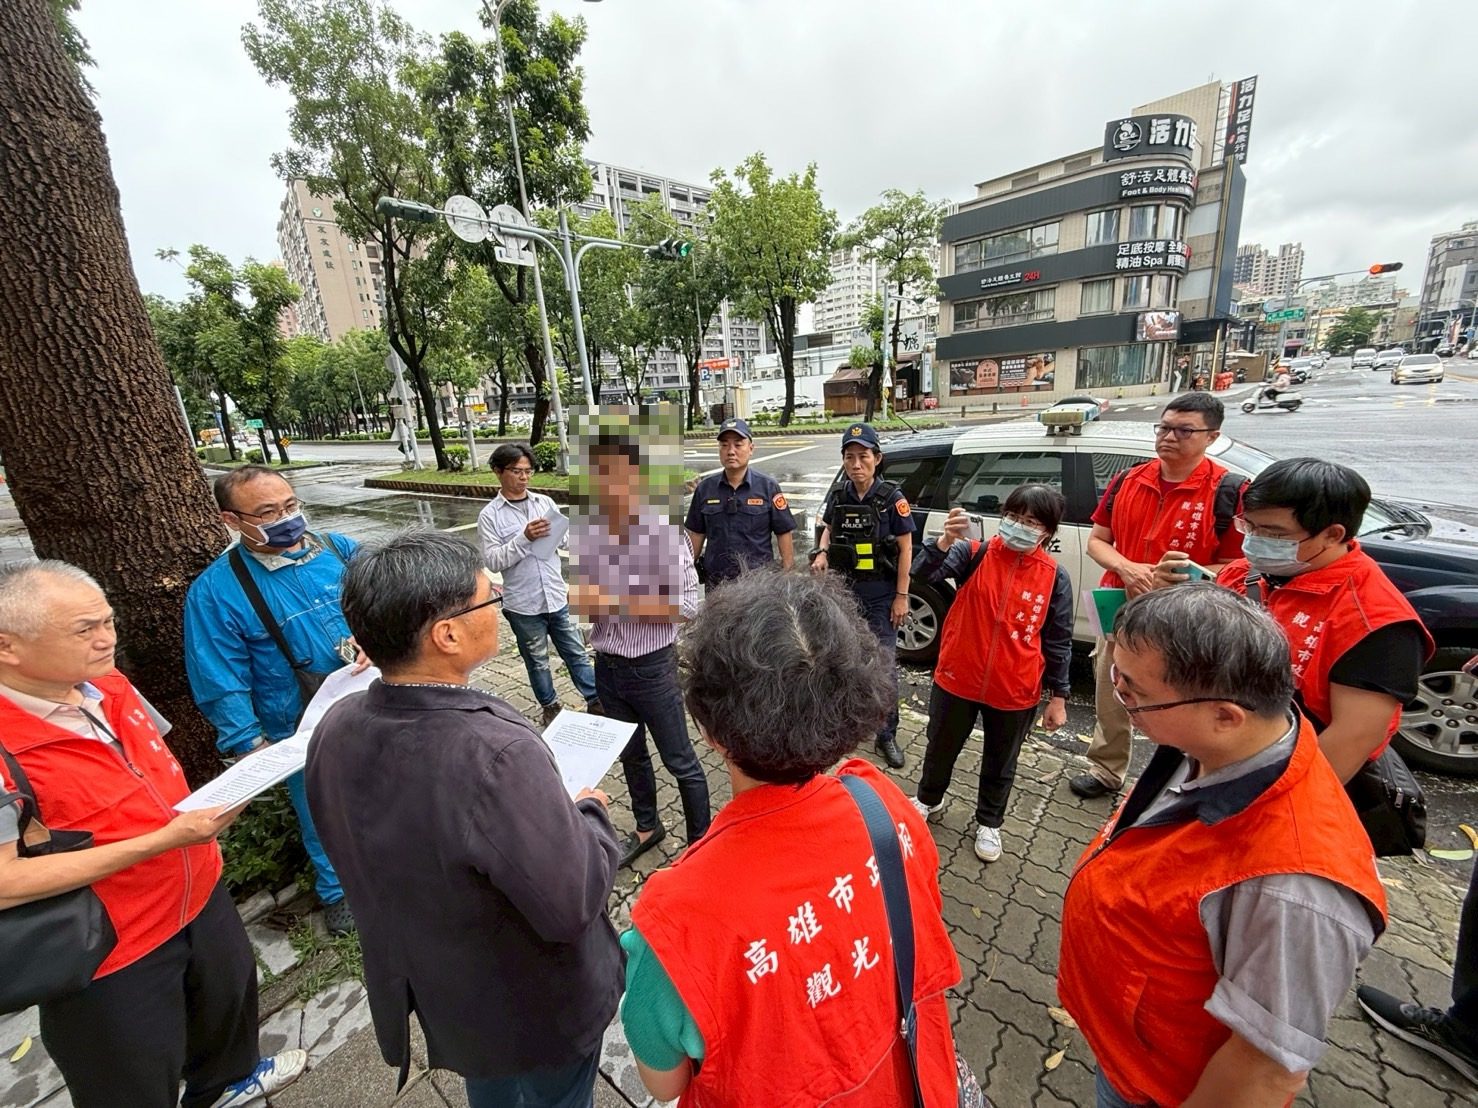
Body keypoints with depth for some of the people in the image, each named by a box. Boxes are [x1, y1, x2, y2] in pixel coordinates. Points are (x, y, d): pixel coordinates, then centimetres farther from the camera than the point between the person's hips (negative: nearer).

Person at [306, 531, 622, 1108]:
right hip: (537, 1009, -5)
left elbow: (357, 854, -1)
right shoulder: (497, 754, -42)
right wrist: (591, 813, -15)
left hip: (431, 992, 6)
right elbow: (572, 904, -33)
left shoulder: (333, 730, -18)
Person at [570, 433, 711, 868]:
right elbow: (585, 594, 7)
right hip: (607, 665, 5)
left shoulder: (663, 531, -20)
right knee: (630, 754, 24)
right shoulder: (583, 531, -6)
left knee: (680, 762, 12)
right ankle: (647, 827, 47)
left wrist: (616, 603, -25)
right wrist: (582, 601, -16)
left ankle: (701, 841, 34)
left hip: (652, 667, -5)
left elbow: (687, 605, -20)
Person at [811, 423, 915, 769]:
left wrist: (901, 596, -9)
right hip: (842, 588, 4)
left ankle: (886, 735, 16)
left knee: (884, 667, 0)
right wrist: (822, 553, -3)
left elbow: (905, 549, -7)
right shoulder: (838, 496, 0)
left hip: (880, 595, -4)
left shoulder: (891, 497, -11)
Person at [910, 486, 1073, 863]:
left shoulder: (1055, 577, -7)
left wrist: (1058, 697, 1)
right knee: (941, 747, 21)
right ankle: (928, 799, 47)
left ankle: (989, 822, 46)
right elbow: (923, 573, -24)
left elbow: (1058, 642, -1)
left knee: (1000, 763, 21)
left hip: (1015, 692, 0)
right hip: (957, 679, 0)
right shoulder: (975, 554, -10)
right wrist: (946, 540, -41)